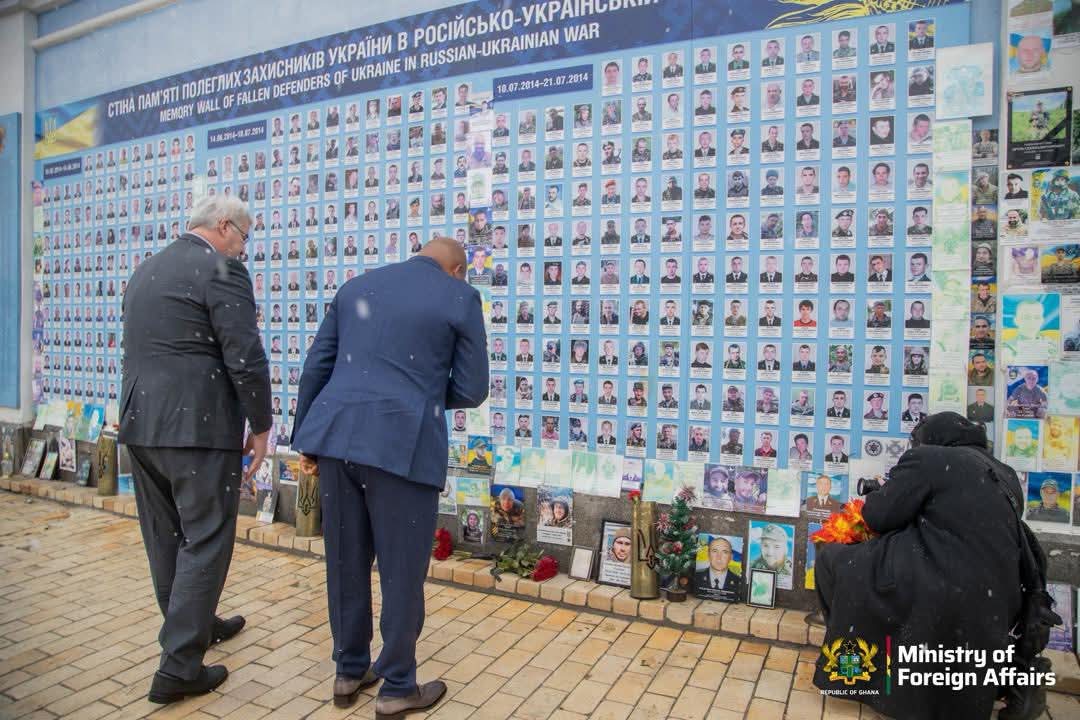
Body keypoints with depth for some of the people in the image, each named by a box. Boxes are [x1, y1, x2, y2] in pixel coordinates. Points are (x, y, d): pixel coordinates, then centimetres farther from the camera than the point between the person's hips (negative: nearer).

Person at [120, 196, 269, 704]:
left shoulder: (146, 269, 16)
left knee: (166, 538, 18)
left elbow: (140, 350, 20)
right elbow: (246, 359, -16)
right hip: (197, 426, -9)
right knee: (205, 541, 0)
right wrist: (261, 426, -7)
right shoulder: (221, 269, -10)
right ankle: (179, 667, 5)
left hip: (140, 422, 9)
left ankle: (194, 625, 36)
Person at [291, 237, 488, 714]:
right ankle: (398, 688, 24)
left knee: (346, 563, 18)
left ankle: (349, 672, 33)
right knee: (402, 571, 9)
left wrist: (305, 435, 22)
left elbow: (316, 365, 15)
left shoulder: (355, 286, 16)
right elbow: (471, 390, 2)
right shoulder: (460, 297, 3)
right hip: (403, 445, -5)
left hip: (336, 436, 5)